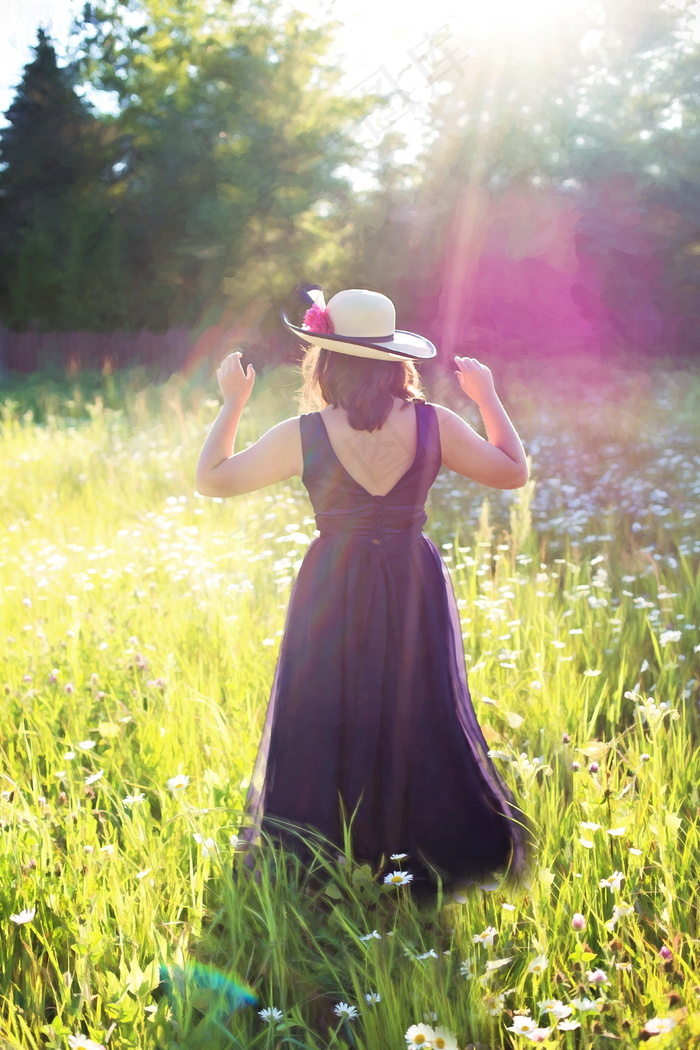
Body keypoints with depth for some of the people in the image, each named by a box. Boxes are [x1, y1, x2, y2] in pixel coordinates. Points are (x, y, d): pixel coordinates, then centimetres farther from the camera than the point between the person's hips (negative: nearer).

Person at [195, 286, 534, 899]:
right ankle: (442, 854, 23)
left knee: (322, 725, 12)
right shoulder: (432, 424, -9)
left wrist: (233, 403, 9)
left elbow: (211, 480, -2)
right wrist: (487, 398, 14)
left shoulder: (302, 436, -12)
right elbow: (513, 472, 4)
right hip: (413, 593, 1)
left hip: (333, 596, -1)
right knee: (419, 721, 13)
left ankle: (311, 865, 23)